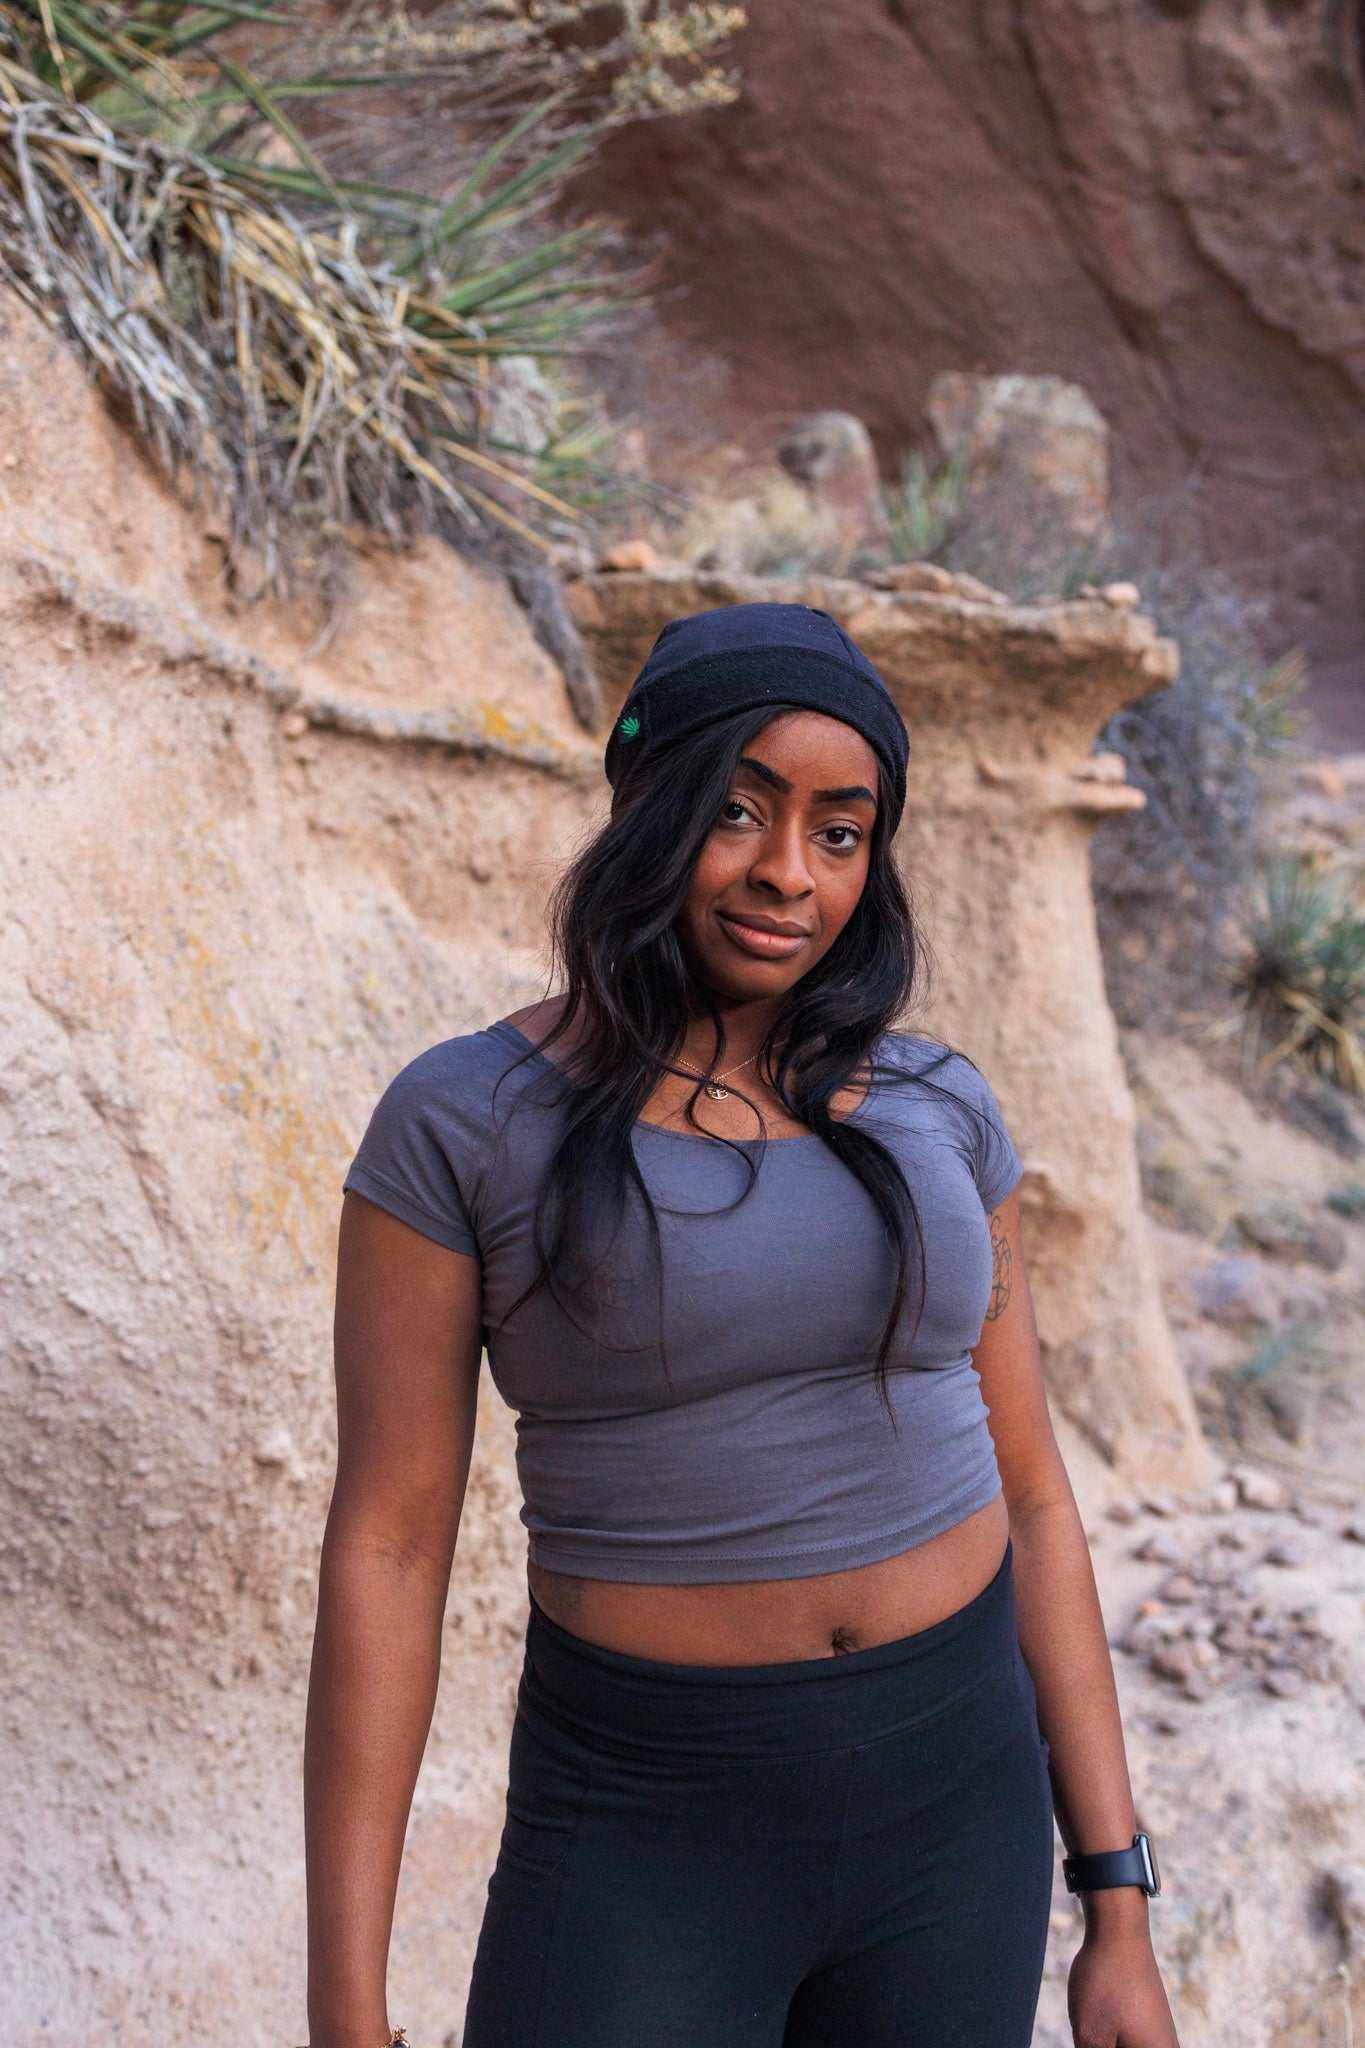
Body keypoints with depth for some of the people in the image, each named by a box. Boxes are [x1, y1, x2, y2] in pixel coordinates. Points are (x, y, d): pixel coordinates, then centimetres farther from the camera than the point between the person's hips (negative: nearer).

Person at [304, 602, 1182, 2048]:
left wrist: (1118, 1905, 3)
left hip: (952, 1808, 4)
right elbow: (384, 1548, -10)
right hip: (647, 1831, -3)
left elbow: (1027, 1495, 4)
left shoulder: (934, 1111, 0)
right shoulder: (463, 1124, -11)